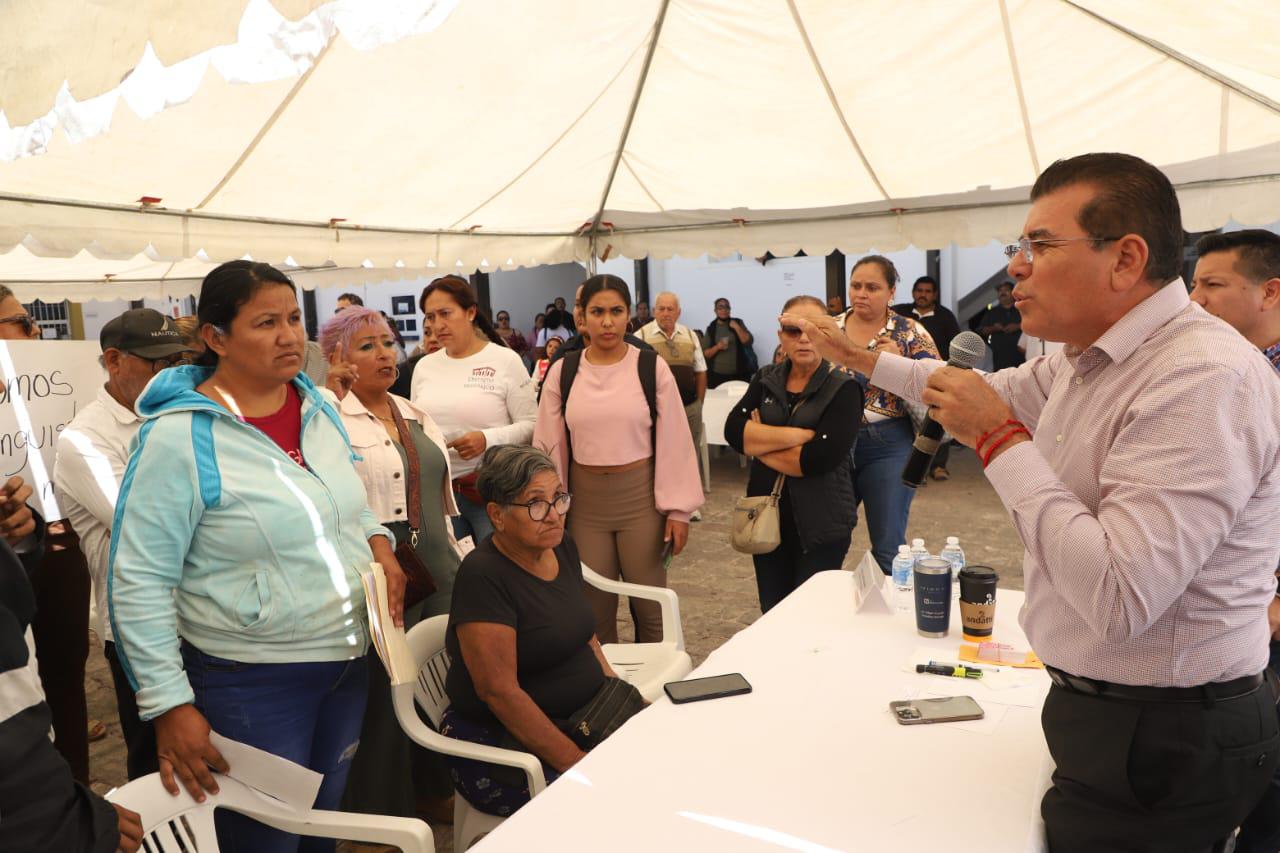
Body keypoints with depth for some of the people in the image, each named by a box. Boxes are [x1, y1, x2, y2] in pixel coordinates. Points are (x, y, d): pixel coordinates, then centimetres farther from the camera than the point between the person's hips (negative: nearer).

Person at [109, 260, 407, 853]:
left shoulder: (316, 406, 1)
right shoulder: (179, 437, -18)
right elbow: (138, 581, -16)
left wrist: (381, 547, -3)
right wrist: (169, 706, -17)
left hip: (350, 660, 6)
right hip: (251, 681, -6)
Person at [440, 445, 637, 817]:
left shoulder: (562, 547, 4)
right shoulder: (483, 576, -20)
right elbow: (499, 691, -23)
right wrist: (576, 762, -22)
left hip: (580, 719, 8)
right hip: (502, 743, -7)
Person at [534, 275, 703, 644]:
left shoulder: (652, 368, -4)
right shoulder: (562, 372, 1)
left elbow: (674, 440, -3)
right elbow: (548, 444, 5)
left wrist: (678, 509, -5)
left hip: (641, 497, -2)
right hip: (586, 502, 2)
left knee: (651, 606, 9)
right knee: (594, 606, 12)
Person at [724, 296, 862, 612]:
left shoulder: (843, 388, -10)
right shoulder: (766, 379, 4)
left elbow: (821, 458, -21)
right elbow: (733, 430, -11)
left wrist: (759, 443, -10)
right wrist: (800, 434, -19)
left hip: (821, 525, -4)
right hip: (767, 517, 5)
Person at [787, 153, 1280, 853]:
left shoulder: (1202, 381, -27)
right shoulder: (1090, 359, 3)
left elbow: (1119, 599, -34)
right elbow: (998, 393, 23)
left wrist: (1001, 440, -26)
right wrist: (868, 361, 29)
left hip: (1164, 744, -8)